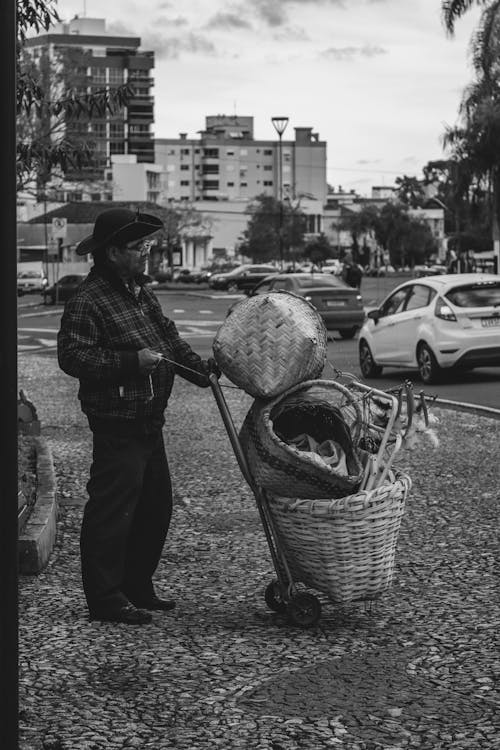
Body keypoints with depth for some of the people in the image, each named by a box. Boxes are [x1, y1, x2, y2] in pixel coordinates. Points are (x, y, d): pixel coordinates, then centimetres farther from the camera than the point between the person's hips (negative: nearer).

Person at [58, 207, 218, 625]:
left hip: (149, 421, 10)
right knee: (112, 511, -5)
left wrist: (197, 366, 7)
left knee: (156, 506, 16)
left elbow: (168, 336, 21)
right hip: (117, 424, -10)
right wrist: (132, 362, -24)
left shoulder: (140, 290, 14)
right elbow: (72, 357, -22)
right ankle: (105, 599, 5)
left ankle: (138, 587, 28)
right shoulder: (88, 302, -16)